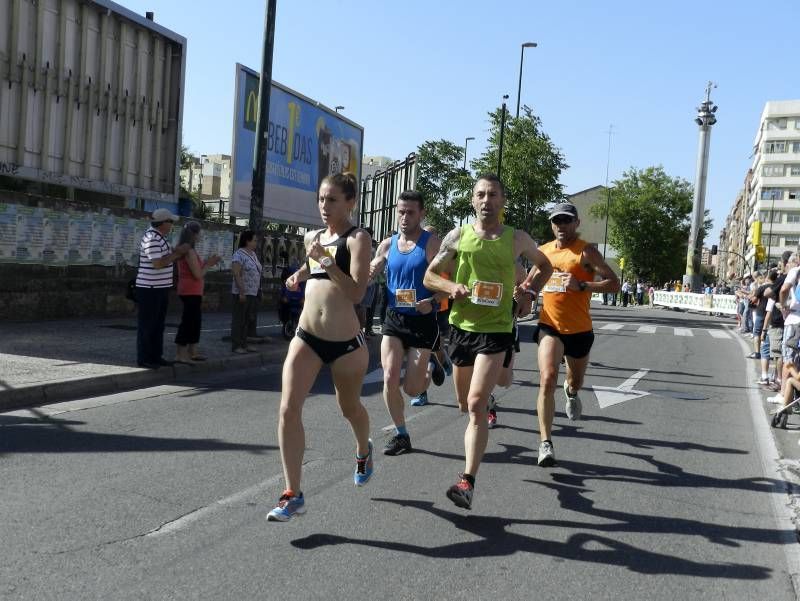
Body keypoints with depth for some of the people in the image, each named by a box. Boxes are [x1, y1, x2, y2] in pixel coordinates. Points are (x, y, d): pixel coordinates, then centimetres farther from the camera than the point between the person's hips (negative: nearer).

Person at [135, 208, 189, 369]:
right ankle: (143, 359, 5)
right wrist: (178, 253, -17)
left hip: (161, 288, 10)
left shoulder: (160, 237, 14)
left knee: (158, 325, 14)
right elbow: (158, 263, -25)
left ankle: (156, 356, 21)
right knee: (147, 325, -2)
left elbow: (167, 259, 20)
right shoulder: (152, 239, -18)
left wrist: (178, 252, 5)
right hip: (150, 289, -10)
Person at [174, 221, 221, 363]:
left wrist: (207, 263, 11)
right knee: (188, 322, -7)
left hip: (190, 291, 10)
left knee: (195, 321, 16)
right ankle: (180, 355, -5)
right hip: (191, 292, -10)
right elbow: (198, 275, -18)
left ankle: (192, 352, 22)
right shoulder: (190, 252, -17)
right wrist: (208, 265, -3)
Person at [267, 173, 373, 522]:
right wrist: (300, 274, 12)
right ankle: (293, 494, -5)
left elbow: (356, 293, -20)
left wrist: (326, 260, -25)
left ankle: (364, 451, 52)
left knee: (349, 408, 18)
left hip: (346, 344, -5)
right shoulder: (312, 237, 10)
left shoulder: (358, 239, -9)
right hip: (306, 338, 5)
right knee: (289, 409, -11)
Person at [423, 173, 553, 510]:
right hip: (461, 326, 3)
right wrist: (451, 286, -14)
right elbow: (429, 276, 6)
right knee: (465, 400, 17)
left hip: (496, 330, -3)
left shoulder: (517, 239, 2)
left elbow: (545, 266, 20)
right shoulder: (458, 237, 3)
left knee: (476, 403, -15)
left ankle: (467, 481, -15)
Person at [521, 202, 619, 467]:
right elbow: (531, 281, 25)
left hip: (579, 329, -1)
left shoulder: (586, 252, -7)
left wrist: (582, 285, -25)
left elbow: (614, 283, -13)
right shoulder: (543, 251, 7)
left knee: (576, 381, 19)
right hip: (549, 326, 1)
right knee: (547, 379, -19)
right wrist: (524, 289, 3)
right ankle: (545, 442, -16)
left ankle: (571, 391, 59)